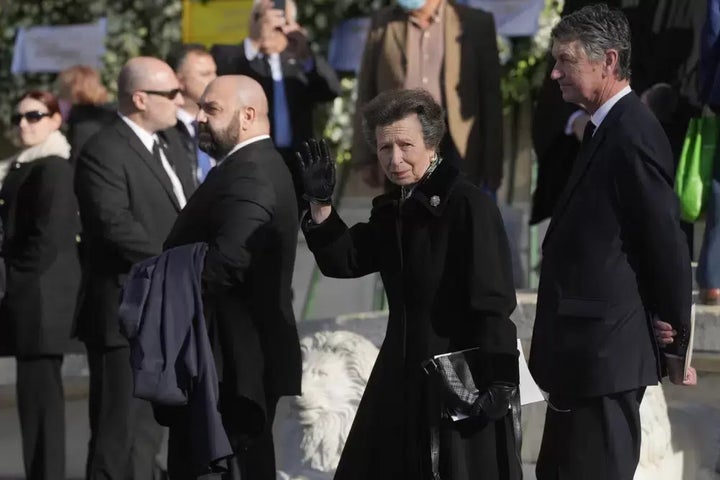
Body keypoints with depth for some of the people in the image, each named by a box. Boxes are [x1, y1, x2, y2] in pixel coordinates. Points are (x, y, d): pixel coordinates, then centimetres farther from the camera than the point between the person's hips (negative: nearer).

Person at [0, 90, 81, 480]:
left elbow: (49, 236, -18)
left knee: (39, 391, -9)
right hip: (33, 297, 10)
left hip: (40, 294, -10)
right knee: (38, 391, 11)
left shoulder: (52, 168, -11)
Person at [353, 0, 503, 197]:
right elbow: (366, 96, 10)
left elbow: (491, 100, 2)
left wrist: (491, 169, -2)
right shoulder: (383, 23, 7)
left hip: (455, 155, -1)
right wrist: (366, 158, 4)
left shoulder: (476, 23, 2)